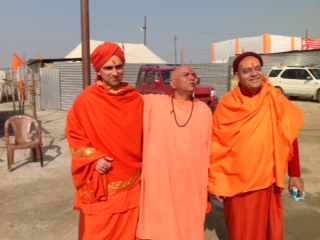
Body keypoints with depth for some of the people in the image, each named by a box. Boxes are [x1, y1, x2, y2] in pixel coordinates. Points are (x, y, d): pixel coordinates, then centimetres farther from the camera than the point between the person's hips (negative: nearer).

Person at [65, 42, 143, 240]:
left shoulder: (135, 98, 1)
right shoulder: (86, 99, -7)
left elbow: (144, 135, 8)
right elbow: (74, 135, -2)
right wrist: (93, 159, -14)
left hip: (132, 181, 3)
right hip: (100, 183, -2)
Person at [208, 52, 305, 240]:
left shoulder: (276, 101, -4)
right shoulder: (227, 105, -8)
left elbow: (291, 138, 4)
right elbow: (216, 146, -4)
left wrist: (295, 175, 5)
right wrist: (216, 183, -3)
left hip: (268, 182, 1)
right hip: (237, 184, -1)